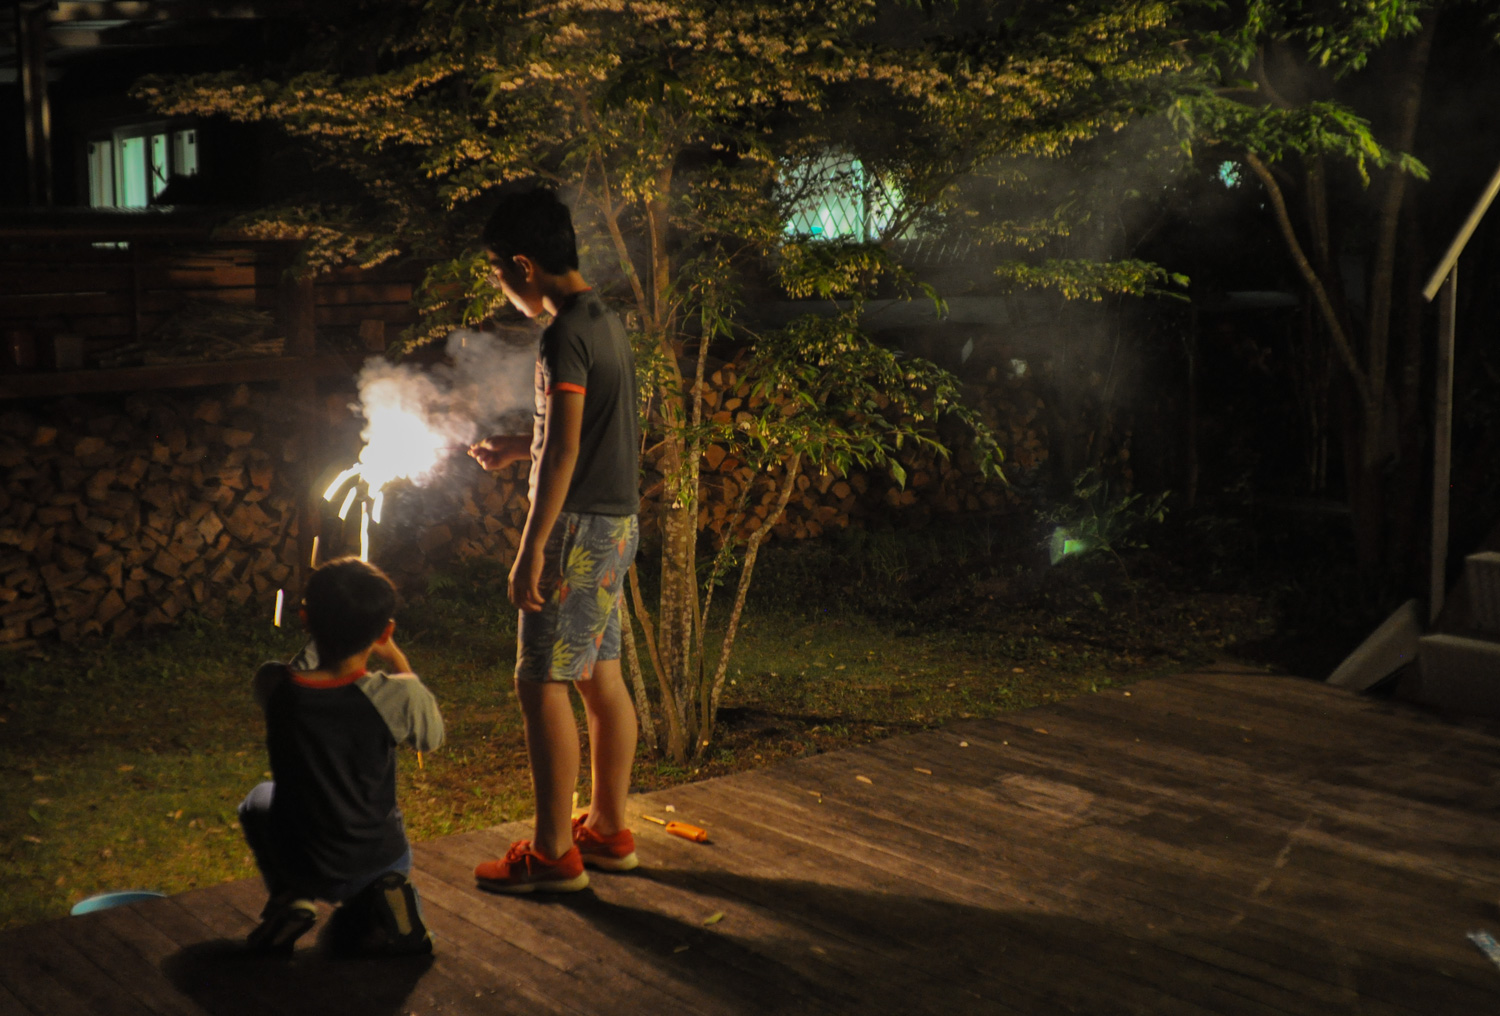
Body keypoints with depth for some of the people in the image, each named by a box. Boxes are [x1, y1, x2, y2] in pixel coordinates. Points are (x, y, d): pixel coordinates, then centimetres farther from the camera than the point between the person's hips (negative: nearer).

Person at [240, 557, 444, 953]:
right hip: (378, 860, -1)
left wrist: (324, 634, 14)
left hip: (297, 864, 1)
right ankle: (366, 917, 2)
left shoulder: (272, 685, -18)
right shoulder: (397, 696, -25)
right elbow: (432, 736, -1)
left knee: (258, 801, 34)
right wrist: (396, 658, 5)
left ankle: (287, 901, 10)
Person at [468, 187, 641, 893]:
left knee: (542, 683, -4)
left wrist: (532, 548, -20)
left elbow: (564, 452, -22)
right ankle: (608, 831, 22)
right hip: (617, 521, 10)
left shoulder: (564, 336, -17)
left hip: (580, 526, -10)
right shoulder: (605, 321, 13)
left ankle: (553, 853, 2)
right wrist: (516, 448, 31)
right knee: (601, 678, 14)